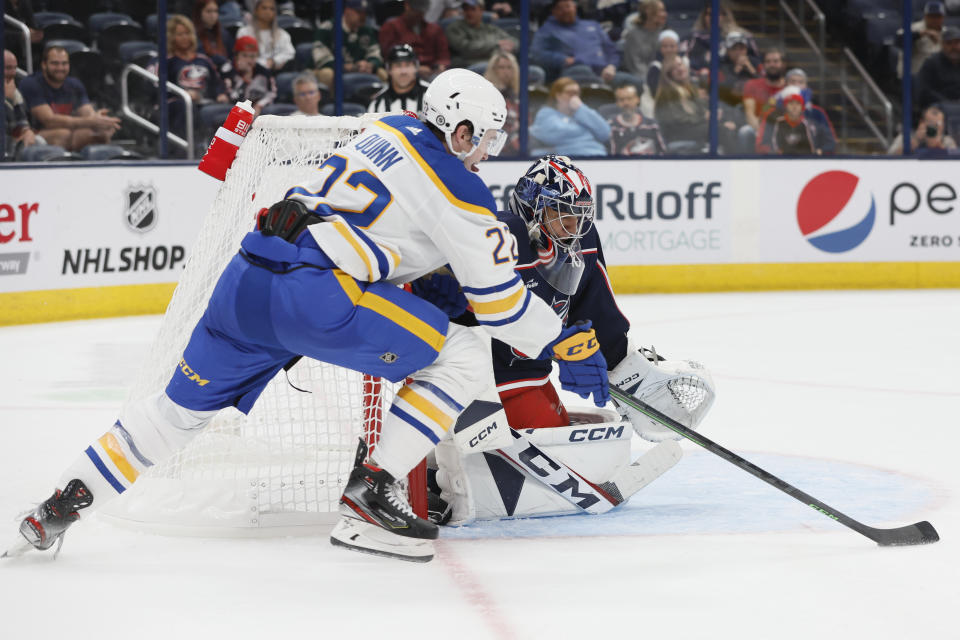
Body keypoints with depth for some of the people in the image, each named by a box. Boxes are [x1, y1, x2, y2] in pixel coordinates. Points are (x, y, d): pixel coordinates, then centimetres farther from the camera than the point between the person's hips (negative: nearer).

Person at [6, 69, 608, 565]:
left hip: (248, 274, 8)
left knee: (182, 406, 22)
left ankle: (59, 507, 23)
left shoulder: (389, 131, 22)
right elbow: (498, 298, 2)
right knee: (463, 358, 1)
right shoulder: (459, 189, -1)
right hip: (315, 293, -8)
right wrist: (569, 342, 13)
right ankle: (370, 491, -4)